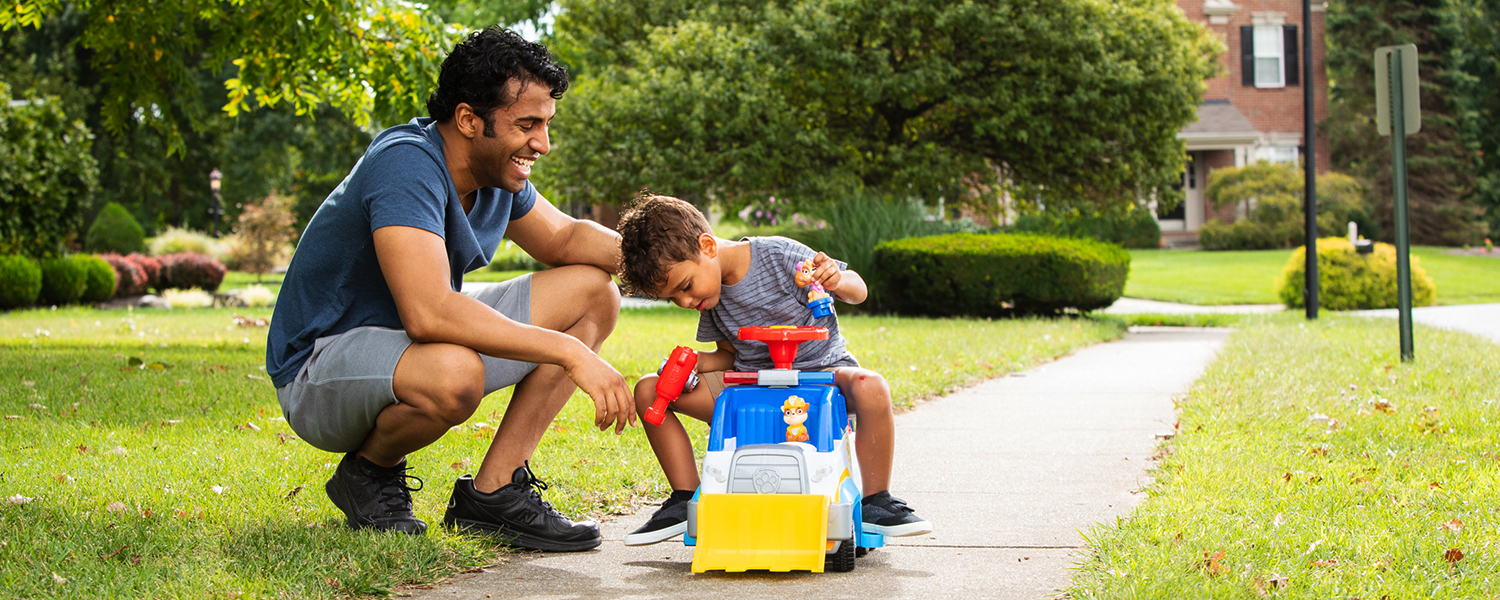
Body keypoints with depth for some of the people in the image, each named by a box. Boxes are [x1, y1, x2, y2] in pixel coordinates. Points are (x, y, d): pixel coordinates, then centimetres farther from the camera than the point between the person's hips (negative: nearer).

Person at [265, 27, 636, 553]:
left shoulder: (497, 170, 0)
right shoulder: (407, 165, -27)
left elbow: (564, 238, 17)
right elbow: (428, 313, -39)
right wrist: (569, 352, -37)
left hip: (414, 349, 9)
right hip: (318, 368, -9)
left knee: (593, 293, 1)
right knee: (453, 372, -42)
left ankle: (492, 492, -2)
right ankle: (369, 470, -7)